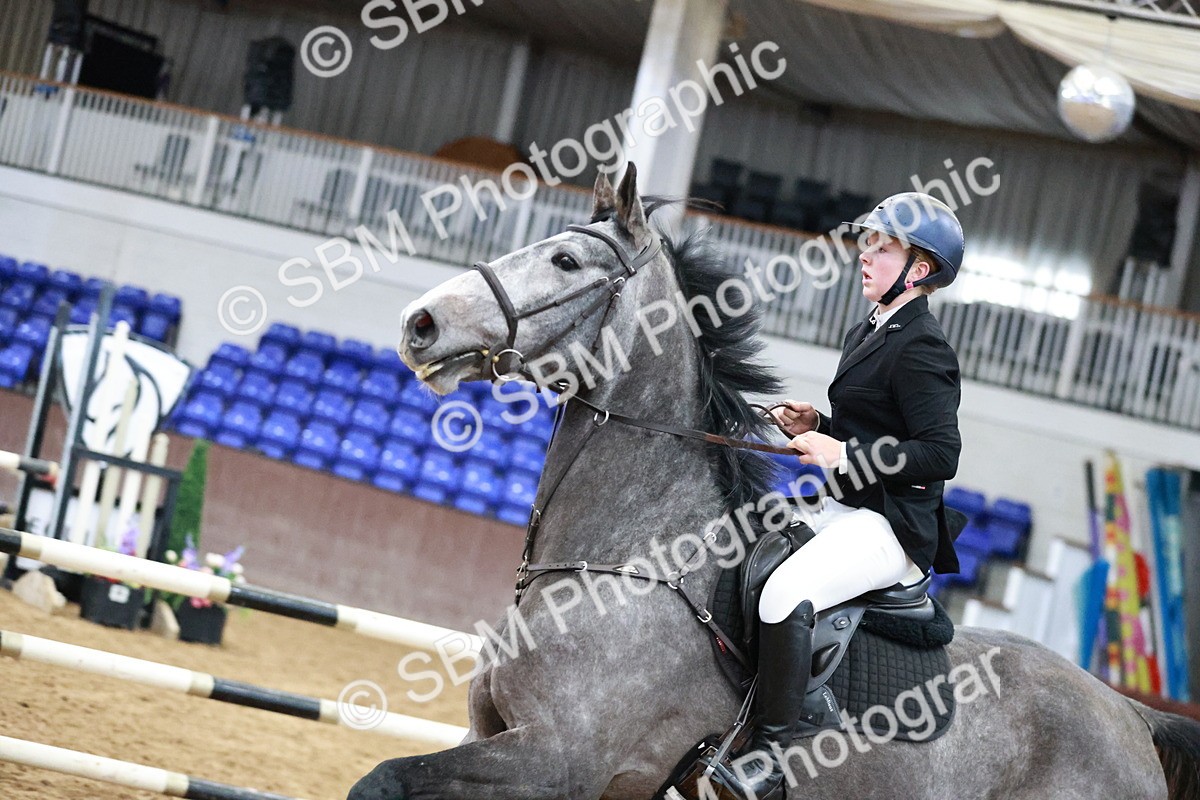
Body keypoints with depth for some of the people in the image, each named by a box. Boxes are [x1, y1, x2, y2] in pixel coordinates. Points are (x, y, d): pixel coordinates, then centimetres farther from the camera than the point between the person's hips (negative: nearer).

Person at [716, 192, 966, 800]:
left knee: (785, 593, -33)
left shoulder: (921, 348, -13)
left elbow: (940, 453, -20)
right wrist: (817, 426, 8)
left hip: (890, 526, -11)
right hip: (840, 509, 11)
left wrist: (843, 454, -22)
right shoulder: (867, 334, 16)